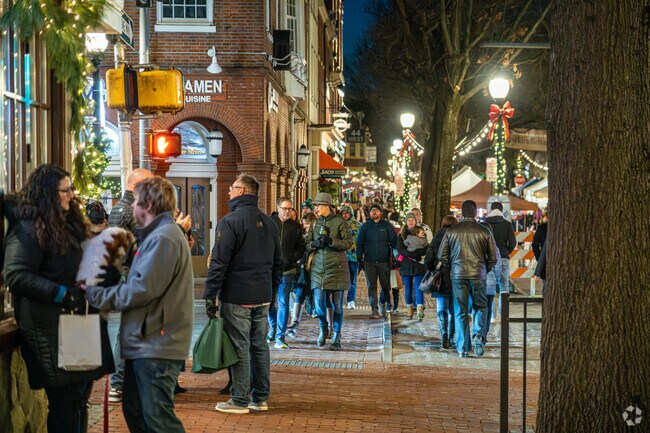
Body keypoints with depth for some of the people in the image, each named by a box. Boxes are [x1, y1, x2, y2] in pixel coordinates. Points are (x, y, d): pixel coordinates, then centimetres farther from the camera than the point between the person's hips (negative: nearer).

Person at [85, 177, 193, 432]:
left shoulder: (163, 238, -16)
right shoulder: (157, 235, 19)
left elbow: (141, 289, -21)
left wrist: (97, 296, -12)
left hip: (156, 345, -11)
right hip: (145, 342, 11)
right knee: (134, 411, 16)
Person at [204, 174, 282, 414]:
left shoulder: (230, 221, -11)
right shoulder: (269, 223, 12)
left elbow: (219, 263, -15)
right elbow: (278, 262, 17)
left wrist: (210, 295, -11)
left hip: (237, 297, -7)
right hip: (263, 296, 7)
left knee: (240, 348, -2)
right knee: (260, 346, 11)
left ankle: (240, 401, 2)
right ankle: (261, 398, 17)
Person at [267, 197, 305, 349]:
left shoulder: (295, 226, 7)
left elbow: (300, 247, 14)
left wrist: (293, 259, 1)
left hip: (287, 270, 0)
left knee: (283, 304, -4)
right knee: (268, 302, 10)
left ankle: (280, 337, -1)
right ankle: (273, 327, 35)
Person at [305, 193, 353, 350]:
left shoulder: (340, 222, -1)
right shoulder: (315, 223, 14)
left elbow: (348, 243, -7)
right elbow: (307, 244, 14)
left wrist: (331, 241, -19)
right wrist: (315, 244, -8)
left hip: (336, 268, -4)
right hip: (318, 269, 4)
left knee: (337, 304, 1)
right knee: (319, 303, -1)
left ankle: (336, 337, 12)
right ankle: (323, 329, 27)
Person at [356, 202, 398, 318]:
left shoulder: (387, 226, 6)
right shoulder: (365, 226, 7)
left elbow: (394, 242, 6)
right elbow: (359, 243, 9)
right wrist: (360, 259, 2)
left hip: (384, 261, 0)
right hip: (369, 262, 0)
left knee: (386, 286, 6)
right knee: (372, 286, -4)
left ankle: (382, 303, 31)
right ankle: (375, 310, -3)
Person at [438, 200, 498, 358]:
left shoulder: (452, 231, 1)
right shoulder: (484, 231, -2)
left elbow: (442, 256, 3)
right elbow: (493, 257, 1)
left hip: (458, 275, 1)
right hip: (479, 276, -1)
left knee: (460, 312, 7)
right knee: (480, 307, 16)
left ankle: (462, 348, 6)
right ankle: (478, 334, -8)